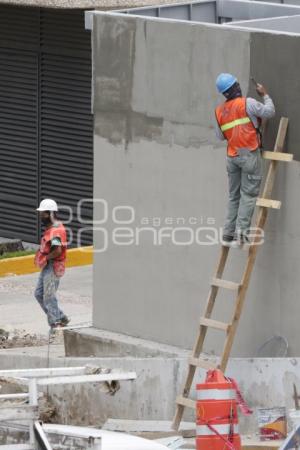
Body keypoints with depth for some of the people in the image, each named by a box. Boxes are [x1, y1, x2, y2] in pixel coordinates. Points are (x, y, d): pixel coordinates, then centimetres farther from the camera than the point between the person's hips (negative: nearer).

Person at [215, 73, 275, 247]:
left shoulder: (219, 111, 9)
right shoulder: (247, 103, -9)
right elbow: (269, 111, -4)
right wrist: (265, 95, 10)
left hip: (232, 156, 6)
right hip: (249, 154, -6)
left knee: (234, 196, 12)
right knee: (248, 195, -5)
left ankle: (228, 234, 8)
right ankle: (241, 232, -14)